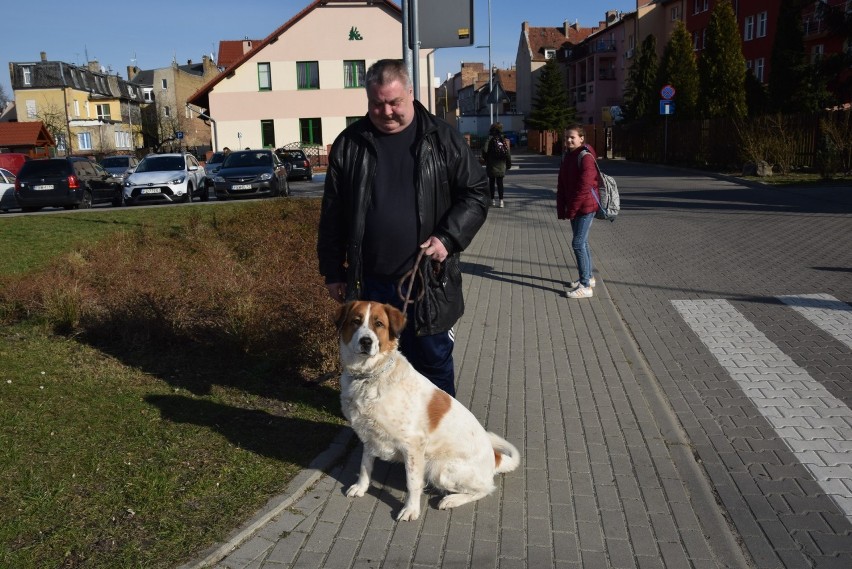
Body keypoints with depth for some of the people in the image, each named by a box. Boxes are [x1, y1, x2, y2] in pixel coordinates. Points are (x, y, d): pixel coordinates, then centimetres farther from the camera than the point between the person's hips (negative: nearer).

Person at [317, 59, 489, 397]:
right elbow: (332, 213, 6)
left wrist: (448, 238, -13)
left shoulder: (441, 138, -2)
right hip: (370, 281, 2)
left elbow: (475, 193, 1)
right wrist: (332, 271, 6)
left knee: (433, 360, 12)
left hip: (427, 280, -2)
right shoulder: (349, 144, 3)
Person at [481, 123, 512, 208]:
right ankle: (501, 201, 2)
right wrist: (509, 164, 11)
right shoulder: (504, 141, 2)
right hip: (501, 166, 3)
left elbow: (485, 150, -18)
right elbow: (508, 153, 3)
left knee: (491, 182, 8)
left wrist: (485, 159, 2)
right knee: (500, 183, 7)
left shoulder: (490, 140, -9)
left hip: (491, 166, -3)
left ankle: (492, 200, 11)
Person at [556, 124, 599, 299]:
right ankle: (588, 278, 31)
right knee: (582, 242, 17)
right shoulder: (567, 157, 10)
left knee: (578, 243, -10)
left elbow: (584, 187, -21)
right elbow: (562, 185, 10)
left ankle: (585, 286, -5)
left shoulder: (586, 157, -16)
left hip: (585, 207, -8)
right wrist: (561, 209, 3)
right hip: (574, 207, 9)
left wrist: (571, 209, -18)